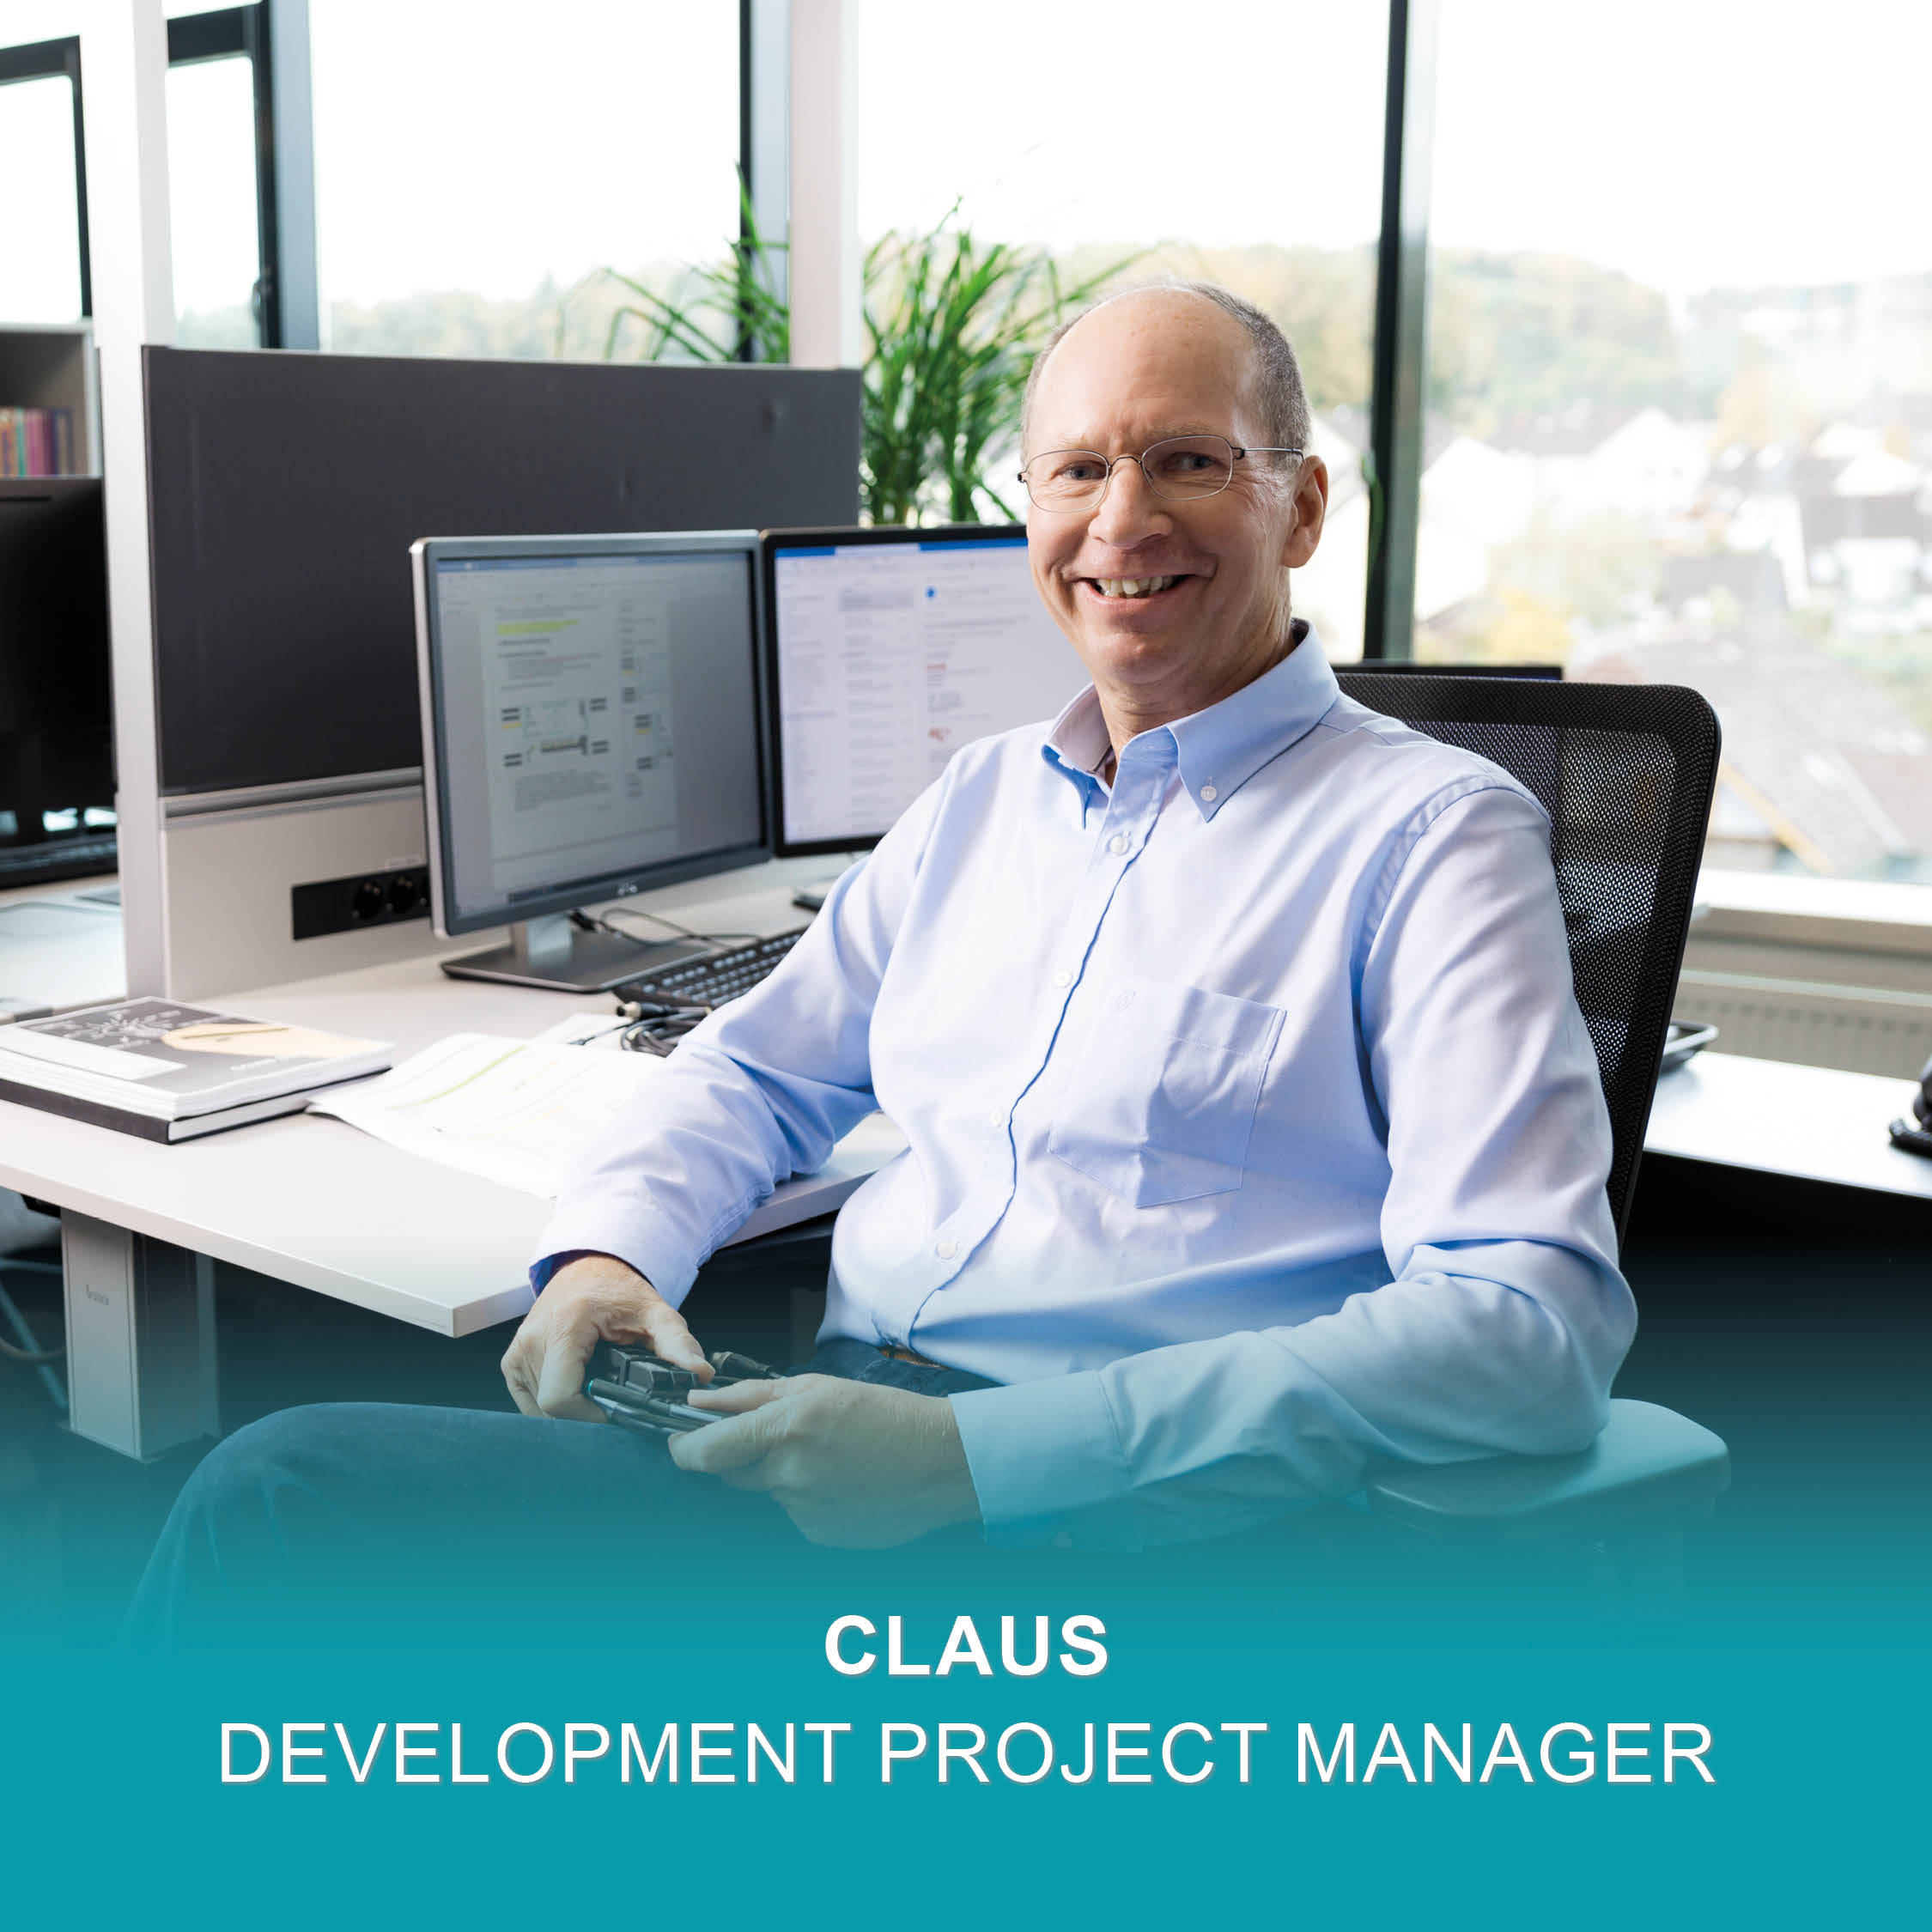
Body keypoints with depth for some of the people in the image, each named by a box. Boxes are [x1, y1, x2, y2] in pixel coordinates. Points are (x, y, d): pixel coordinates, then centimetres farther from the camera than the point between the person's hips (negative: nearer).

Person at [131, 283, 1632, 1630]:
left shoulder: (1431, 833, -3)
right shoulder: (984, 797, 19)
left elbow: (1534, 1333, -15)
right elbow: (762, 1072, 28)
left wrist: (975, 1452, -23)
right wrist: (608, 1253, 3)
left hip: (1099, 1521, -6)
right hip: (833, 1429, 7)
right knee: (274, 1486, -14)